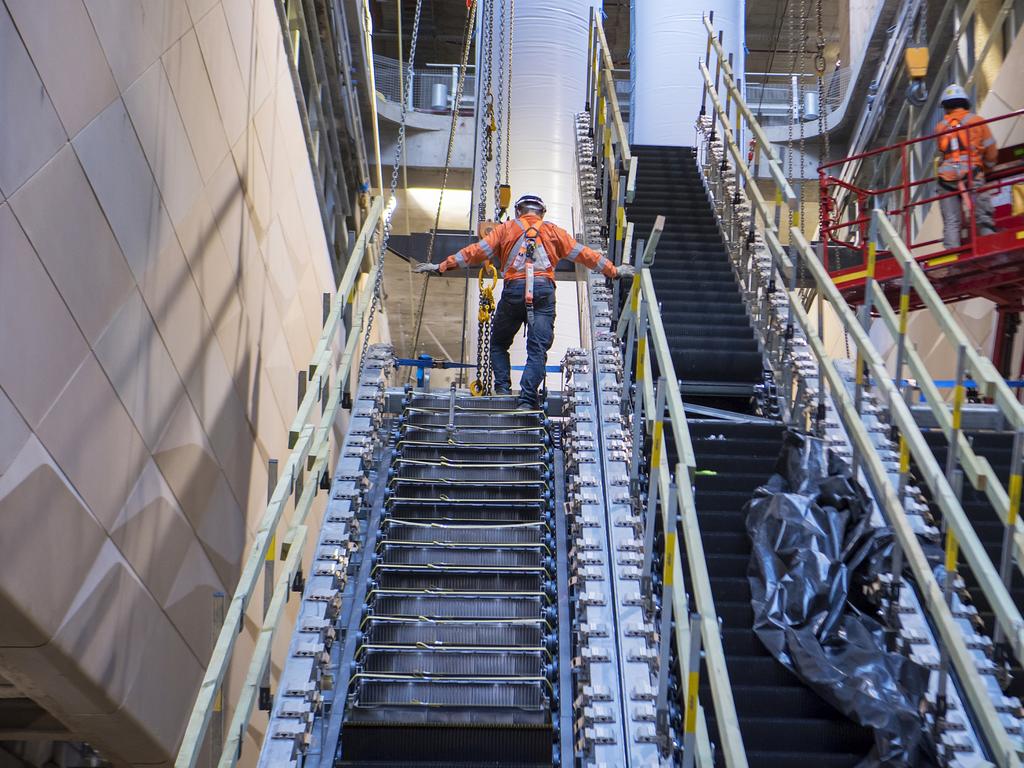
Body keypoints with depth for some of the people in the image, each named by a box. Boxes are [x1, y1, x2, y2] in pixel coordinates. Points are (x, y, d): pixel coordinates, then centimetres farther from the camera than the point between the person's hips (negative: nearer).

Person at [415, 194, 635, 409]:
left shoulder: (506, 228, 16)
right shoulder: (553, 231, 19)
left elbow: (478, 250, 9)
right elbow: (583, 253, 19)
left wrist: (442, 266, 12)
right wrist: (614, 271, 27)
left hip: (513, 290, 0)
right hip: (544, 290, 0)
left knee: (499, 344, 17)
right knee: (538, 349, -3)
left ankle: (502, 389, 2)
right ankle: (527, 400, -15)